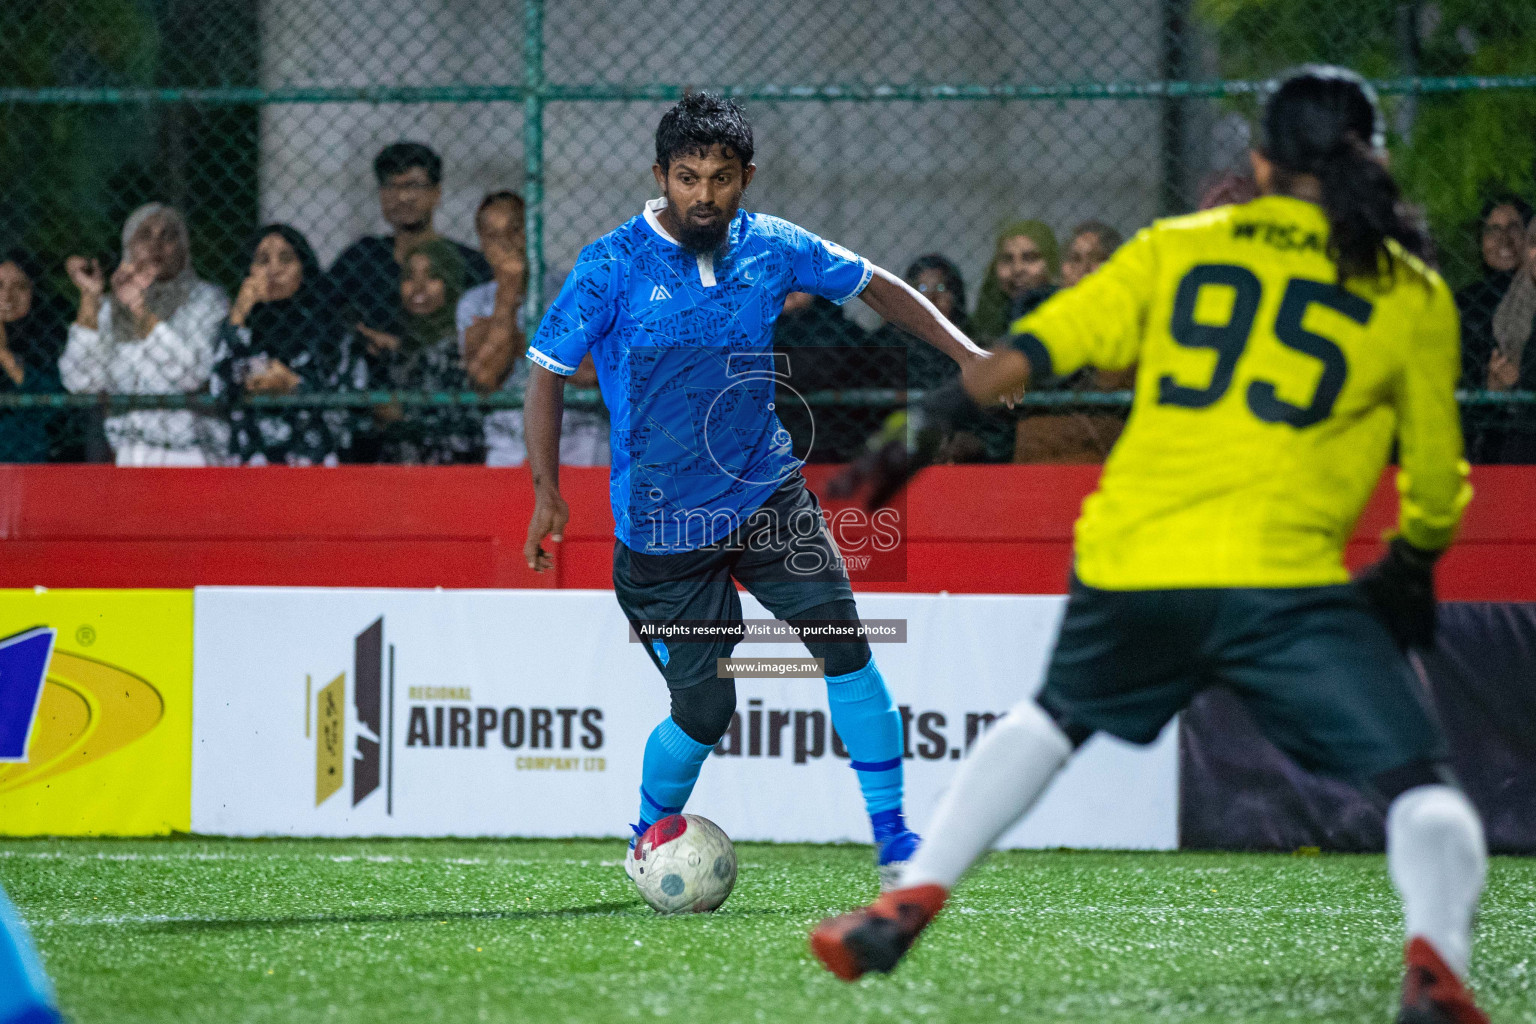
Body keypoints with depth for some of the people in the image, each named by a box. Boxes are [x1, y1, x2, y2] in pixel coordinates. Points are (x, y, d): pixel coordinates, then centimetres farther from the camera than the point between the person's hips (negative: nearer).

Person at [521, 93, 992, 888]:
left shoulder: (773, 249, -1)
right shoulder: (612, 268, -11)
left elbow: (874, 287, 13)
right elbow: (547, 372, -4)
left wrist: (966, 354, 4)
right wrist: (546, 490, -12)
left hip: (766, 493, 3)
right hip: (662, 523, -3)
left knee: (842, 640, -15)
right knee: (704, 711, -4)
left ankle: (893, 838, -6)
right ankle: (650, 841, 27)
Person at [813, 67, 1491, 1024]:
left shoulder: (1176, 247, 15)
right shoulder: (1412, 293, 10)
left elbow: (1022, 356, 10)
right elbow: (1435, 479, 18)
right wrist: (1414, 563, 37)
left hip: (1131, 563, 4)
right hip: (1283, 577, -3)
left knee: (1056, 718, 30)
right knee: (1419, 782, 0)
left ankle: (909, 902, 26)